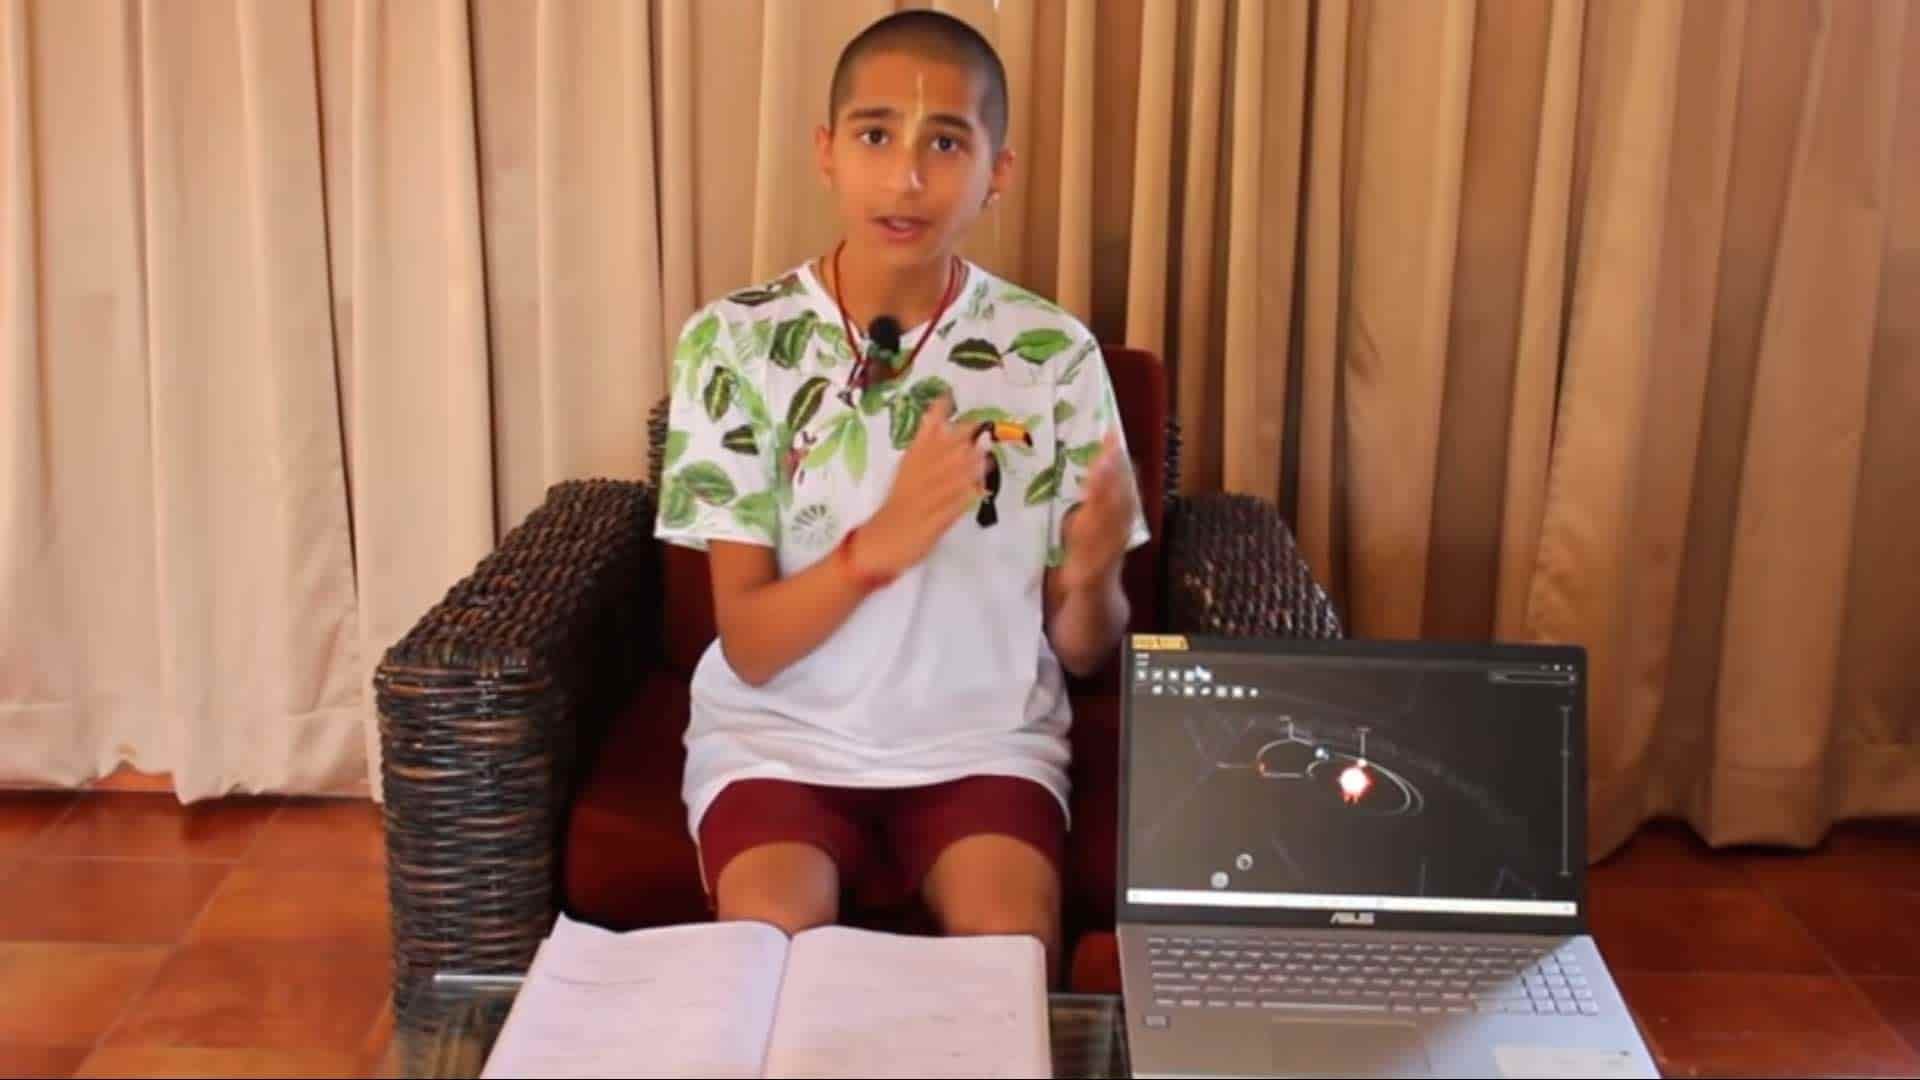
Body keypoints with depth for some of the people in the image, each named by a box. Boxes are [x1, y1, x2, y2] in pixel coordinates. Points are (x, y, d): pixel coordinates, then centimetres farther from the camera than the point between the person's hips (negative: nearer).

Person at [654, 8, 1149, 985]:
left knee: (1015, 951, -24)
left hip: (984, 736, 1)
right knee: (775, 949, -26)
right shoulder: (733, 341, -8)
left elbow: (1084, 653, -1)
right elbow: (748, 645, -10)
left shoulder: (1055, 355, -6)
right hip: (782, 732, 0)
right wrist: (877, 544, -29)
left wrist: (1092, 579, -25)